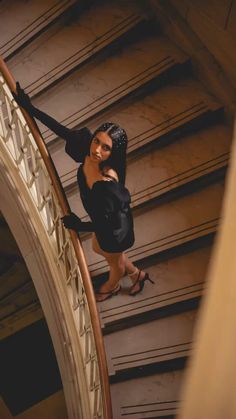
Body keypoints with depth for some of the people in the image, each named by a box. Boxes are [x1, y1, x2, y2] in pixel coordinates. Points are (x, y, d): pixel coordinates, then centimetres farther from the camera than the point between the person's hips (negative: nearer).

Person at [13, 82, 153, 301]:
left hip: (114, 228, -7)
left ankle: (111, 286, 65)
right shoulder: (87, 148, -26)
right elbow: (61, 129, -10)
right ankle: (137, 274, 61)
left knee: (115, 261, 28)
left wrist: (78, 225, -14)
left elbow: (107, 222, -30)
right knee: (98, 249, 36)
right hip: (102, 221, 8)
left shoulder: (108, 184, -44)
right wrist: (30, 108, -7)